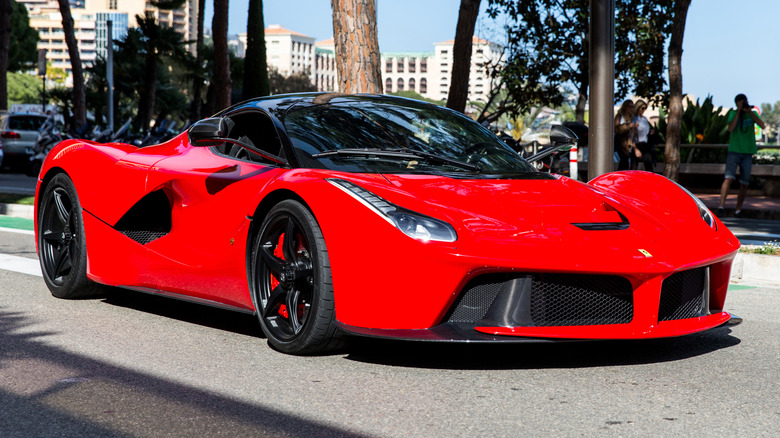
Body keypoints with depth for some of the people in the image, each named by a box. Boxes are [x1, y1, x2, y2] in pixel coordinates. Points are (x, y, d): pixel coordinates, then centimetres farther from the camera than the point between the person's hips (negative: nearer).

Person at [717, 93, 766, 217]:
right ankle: (722, 205, -24)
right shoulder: (733, 113, 4)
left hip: (747, 153, 2)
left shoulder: (753, 113, 9)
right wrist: (738, 112, -14)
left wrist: (750, 112, -14)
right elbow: (730, 128, -12)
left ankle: (738, 209, 9)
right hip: (734, 151, -2)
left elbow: (762, 126, -8)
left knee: (744, 183, 1)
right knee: (729, 178, -18)